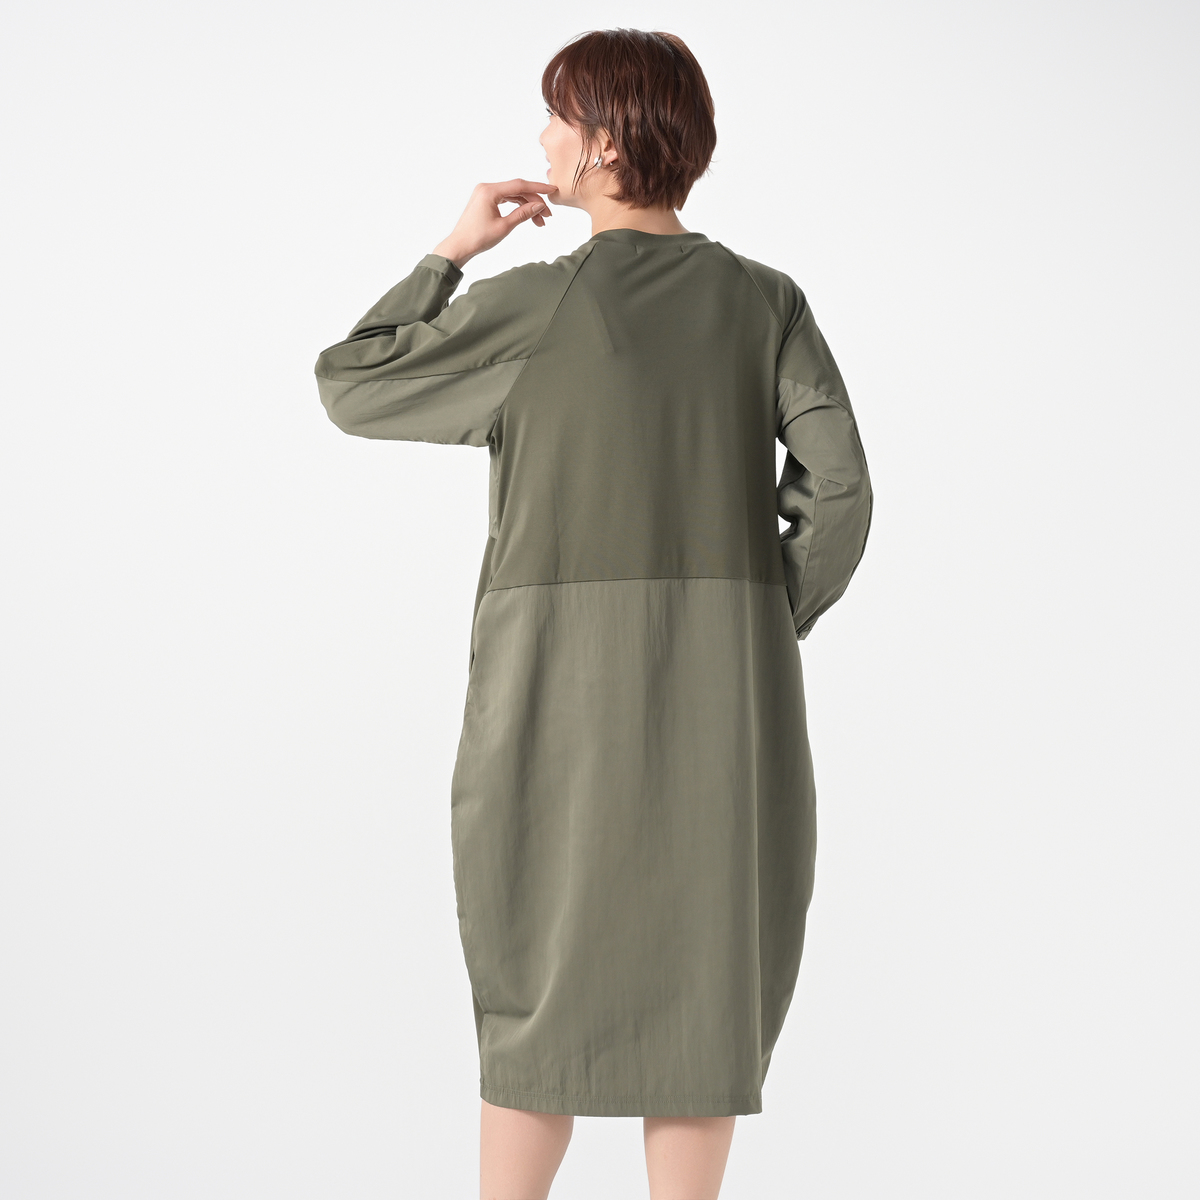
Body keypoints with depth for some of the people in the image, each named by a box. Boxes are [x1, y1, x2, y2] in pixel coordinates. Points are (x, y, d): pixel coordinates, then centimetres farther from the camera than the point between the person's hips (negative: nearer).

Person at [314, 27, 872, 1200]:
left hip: (562, 692, -2)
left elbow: (350, 385, 4)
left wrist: (453, 248, 11)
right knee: (701, 981, 11)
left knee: (544, 983, 12)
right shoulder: (766, 302, 2)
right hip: (724, 696, 2)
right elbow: (837, 490, -6)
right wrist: (759, 629, 5)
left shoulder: (533, 305, -6)